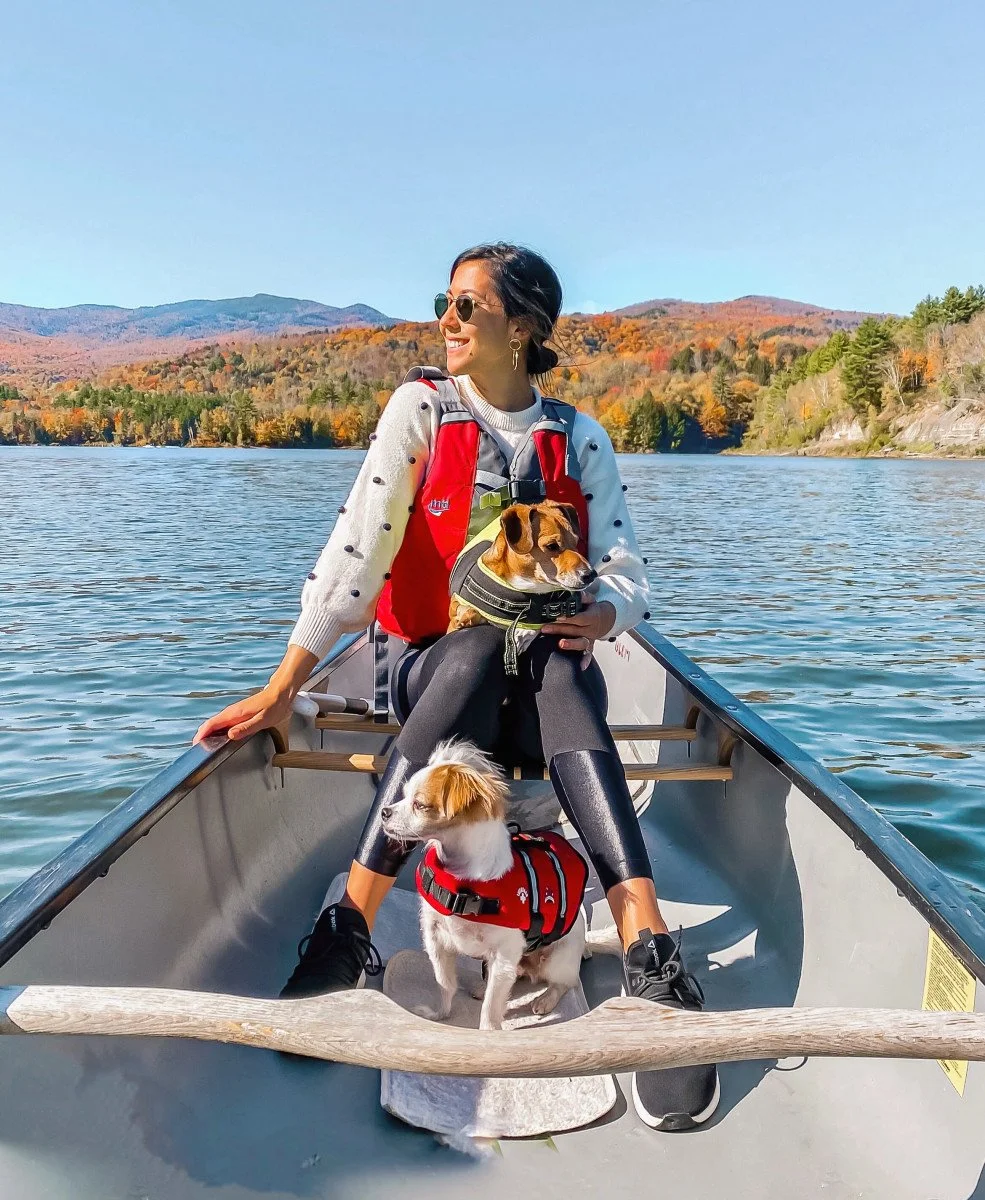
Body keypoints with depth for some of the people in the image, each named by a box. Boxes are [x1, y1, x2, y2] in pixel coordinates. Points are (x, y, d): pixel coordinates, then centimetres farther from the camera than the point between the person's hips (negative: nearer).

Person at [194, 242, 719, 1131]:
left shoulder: (579, 438, 4)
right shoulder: (422, 407, -1)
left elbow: (628, 574, -2)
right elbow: (359, 545, -11)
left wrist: (602, 613, -27)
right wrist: (284, 687, -20)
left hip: (548, 675, 1)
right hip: (439, 669, -1)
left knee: (549, 662, -34)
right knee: (486, 641, -35)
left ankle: (651, 963, -44)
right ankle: (349, 932, -35)